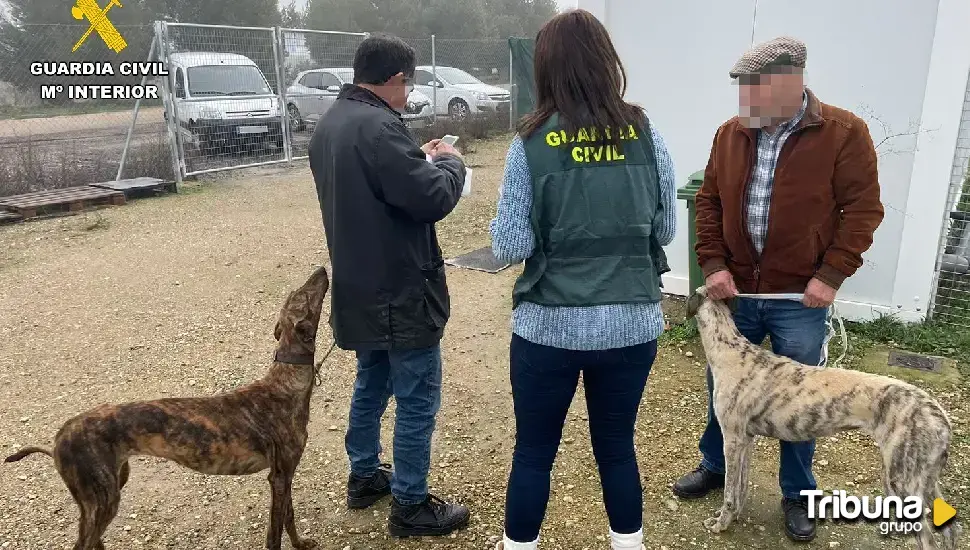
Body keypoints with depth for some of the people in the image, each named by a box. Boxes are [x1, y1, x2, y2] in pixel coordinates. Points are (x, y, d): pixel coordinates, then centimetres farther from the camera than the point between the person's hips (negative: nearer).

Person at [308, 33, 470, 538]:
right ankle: (410, 506, 16)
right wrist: (449, 162, -4)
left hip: (359, 288, 10)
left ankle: (364, 476, 37)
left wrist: (419, 158, 11)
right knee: (417, 400, 3)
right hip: (401, 292, -10)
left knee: (371, 384, 23)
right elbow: (433, 198, -23)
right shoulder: (378, 128, -23)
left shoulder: (330, 124, 9)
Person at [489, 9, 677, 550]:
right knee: (618, 447, 20)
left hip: (550, 325, -2)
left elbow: (510, 247, -11)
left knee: (534, 451, 16)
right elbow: (666, 229, 4)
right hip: (632, 323, 3)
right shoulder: (646, 134, -3)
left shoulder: (532, 143, -10)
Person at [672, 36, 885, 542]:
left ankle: (797, 495, 30)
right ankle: (715, 467, 38)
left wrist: (831, 274, -15)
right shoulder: (731, 133, 2)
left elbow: (863, 208, -8)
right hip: (737, 291, 3)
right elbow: (709, 200, 6)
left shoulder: (843, 133, -9)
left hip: (800, 298, -3)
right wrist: (713, 264, -4)